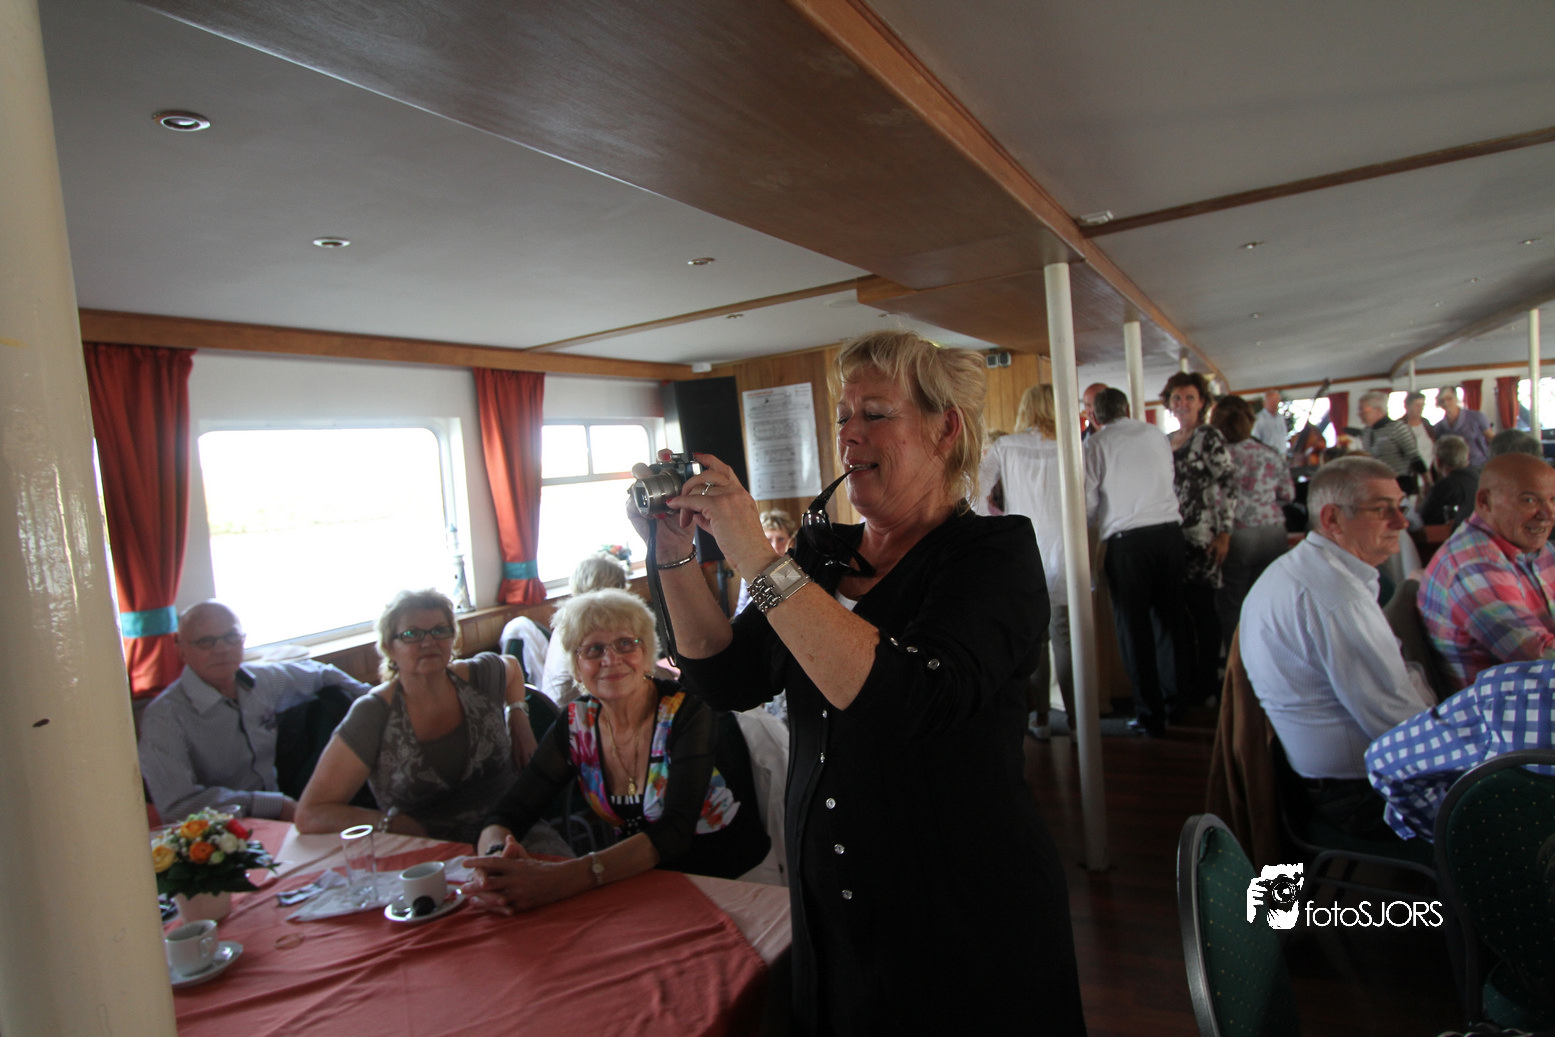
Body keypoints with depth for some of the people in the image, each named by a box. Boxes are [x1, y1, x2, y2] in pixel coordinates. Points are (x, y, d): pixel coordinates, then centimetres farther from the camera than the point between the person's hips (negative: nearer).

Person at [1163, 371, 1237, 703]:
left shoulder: (1209, 437, -4)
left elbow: (1227, 485, -9)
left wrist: (1224, 533, -14)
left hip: (1201, 536, -6)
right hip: (1173, 535, 6)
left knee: (1200, 606, -2)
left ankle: (1207, 680, 9)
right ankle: (1188, 675, 20)